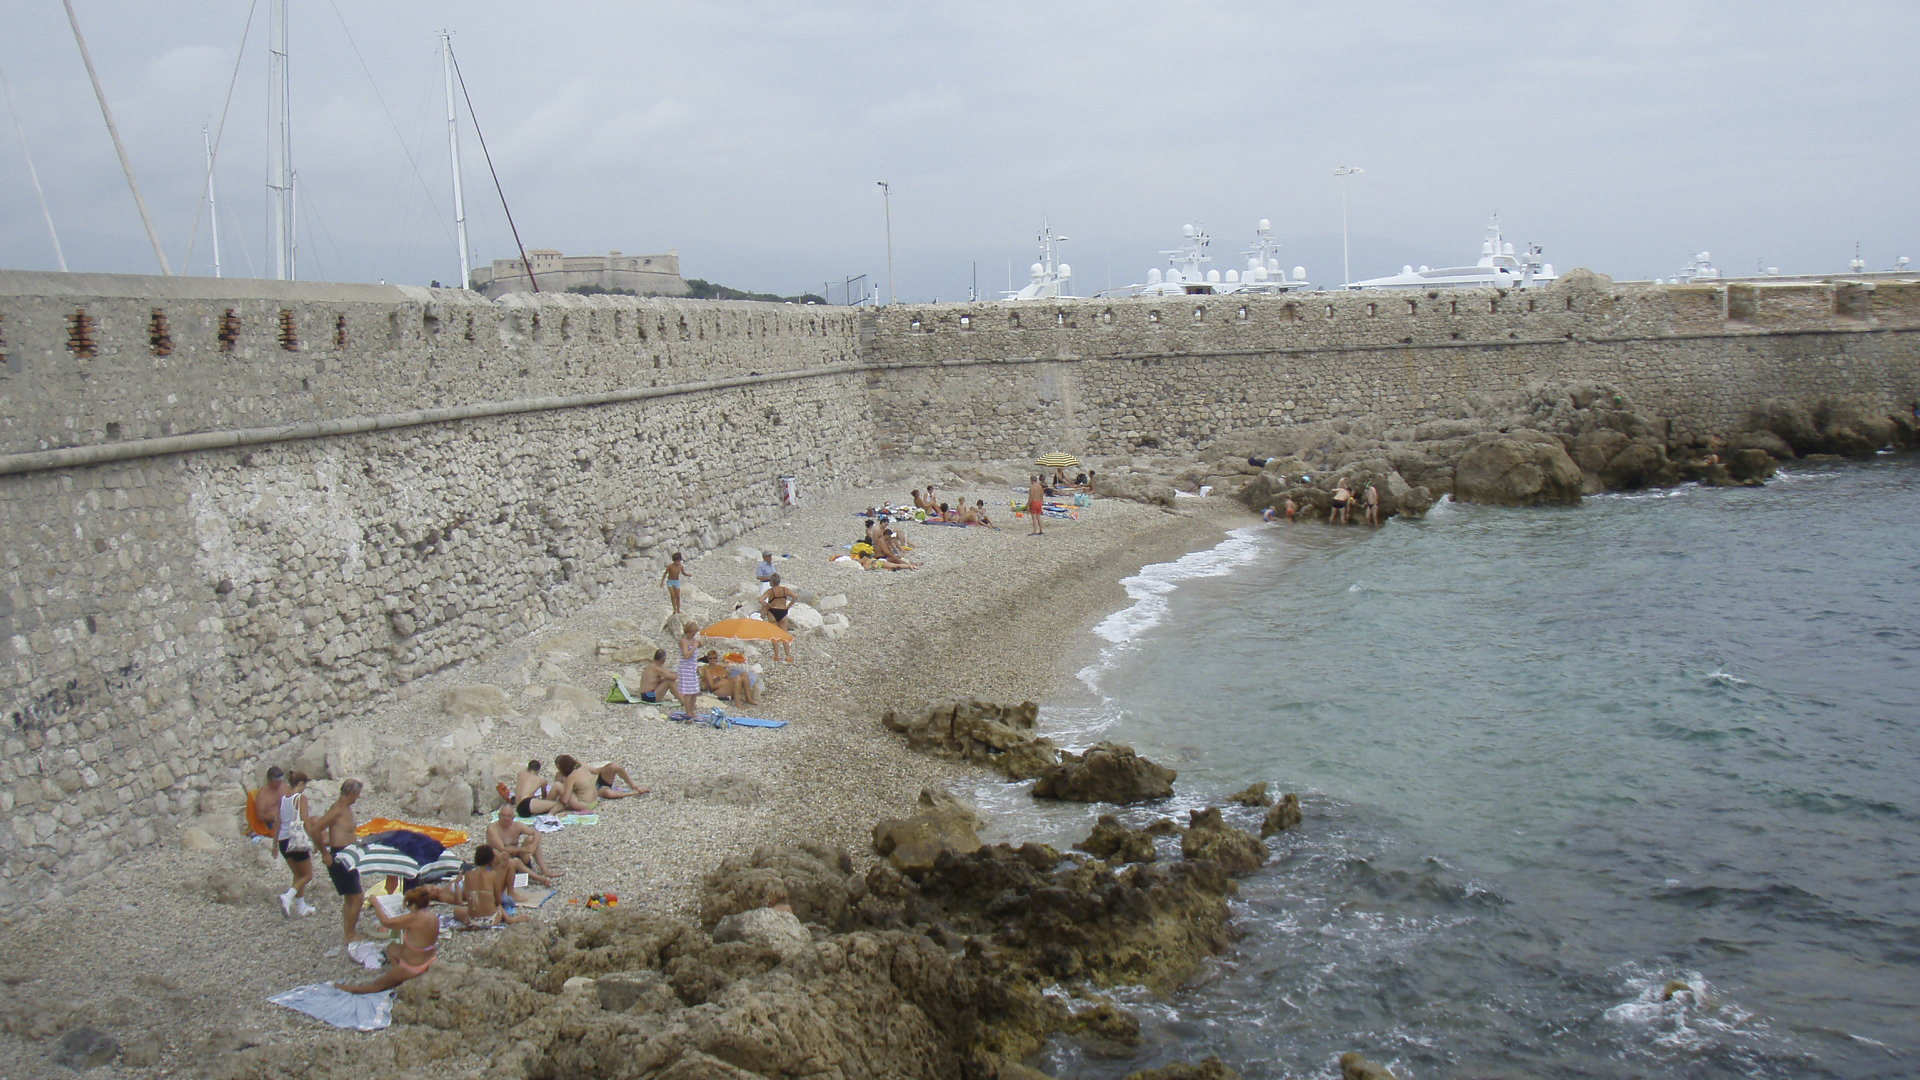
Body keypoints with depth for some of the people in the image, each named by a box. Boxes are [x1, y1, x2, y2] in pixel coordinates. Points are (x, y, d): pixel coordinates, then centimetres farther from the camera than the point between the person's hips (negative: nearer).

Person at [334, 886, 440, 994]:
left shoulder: (414, 918, -32)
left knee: (377, 984, 9)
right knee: (391, 948, 24)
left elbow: (386, 921, -27)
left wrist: (375, 902, -13)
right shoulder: (434, 917, -8)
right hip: (429, 960, 8)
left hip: (412, 968, -8)